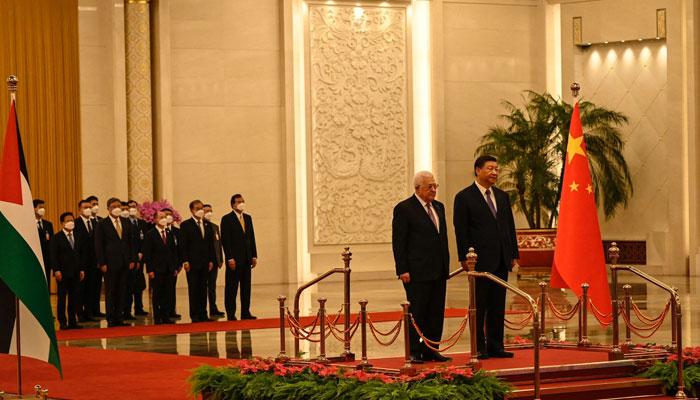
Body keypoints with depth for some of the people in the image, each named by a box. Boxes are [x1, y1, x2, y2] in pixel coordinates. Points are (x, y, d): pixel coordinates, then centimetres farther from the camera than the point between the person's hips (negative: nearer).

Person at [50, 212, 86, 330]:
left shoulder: (78, 237, 13)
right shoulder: (57, 238, -2)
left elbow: (82, 254, 15)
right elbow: (53, 255, -6)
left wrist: (82, 269, 7)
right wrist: (56, 270, -14)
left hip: (75, 272, 5)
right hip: (63, 272, -5)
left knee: (74, 297, 5)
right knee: (62, 297, 0)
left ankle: (72, 321, 10)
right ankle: (62, 322, 4)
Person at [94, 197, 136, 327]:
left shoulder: (126, 222, 12)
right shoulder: (102, 224, -3)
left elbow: (130, 242, 15)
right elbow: (98, 245, -4)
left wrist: (132, 259, 7)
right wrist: (102, 263, -11)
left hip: (124, 263, 4)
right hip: (110, 263, -4)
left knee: (121, 291, 7)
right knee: (110, 292, 0)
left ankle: (119, 318, 12)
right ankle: (111, 319, 3)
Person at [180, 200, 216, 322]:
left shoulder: (207, 225, 14)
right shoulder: (185, 225, -2)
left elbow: (211, 244, 15)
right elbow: (183, 245, -5)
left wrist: (211, 260, 7)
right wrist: (185, 261, -12)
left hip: (205, 262, 5)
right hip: (192, 262, -5)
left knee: (203, 288, 6)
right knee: (193, 289, -2)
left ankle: (202, 314, 10)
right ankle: (194, 315, 1)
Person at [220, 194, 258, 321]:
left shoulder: (248, 218, 14)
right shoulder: (227, 219, -5)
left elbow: (252, 238, 16)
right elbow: (225, 240, -10)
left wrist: (254, 256, 9)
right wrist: (230, 258, -16)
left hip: (247, 258, 6)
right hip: (234, 258, -6)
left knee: (246, 286, 7)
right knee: (231, 288, -2)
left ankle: (245, 313, 11)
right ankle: (230, 314, 0)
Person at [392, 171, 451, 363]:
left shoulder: (438, 207, 16)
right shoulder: (404, 209, -6)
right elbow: (398, 242, -8)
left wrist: (446, 265, 15)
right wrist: (402, 270, -13)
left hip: (438, 271, 7)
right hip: (417, 272, -7)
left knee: (436, 312, 7)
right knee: (416, 313, -3)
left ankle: (430, 349, 14)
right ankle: (414, 352, 3)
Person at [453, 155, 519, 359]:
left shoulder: (502, 196, 15)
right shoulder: (464, 197, -4)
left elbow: (510, 227, 16)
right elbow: (461, 230, -7)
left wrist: (514, 254, 10)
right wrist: (465, 257, -13)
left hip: (501, 261, 6)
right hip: (480, 261, -6)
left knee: (498, 306, 9)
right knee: (479, 306, 0)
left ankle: (495, 346, 14)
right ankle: (479, 348, 4)